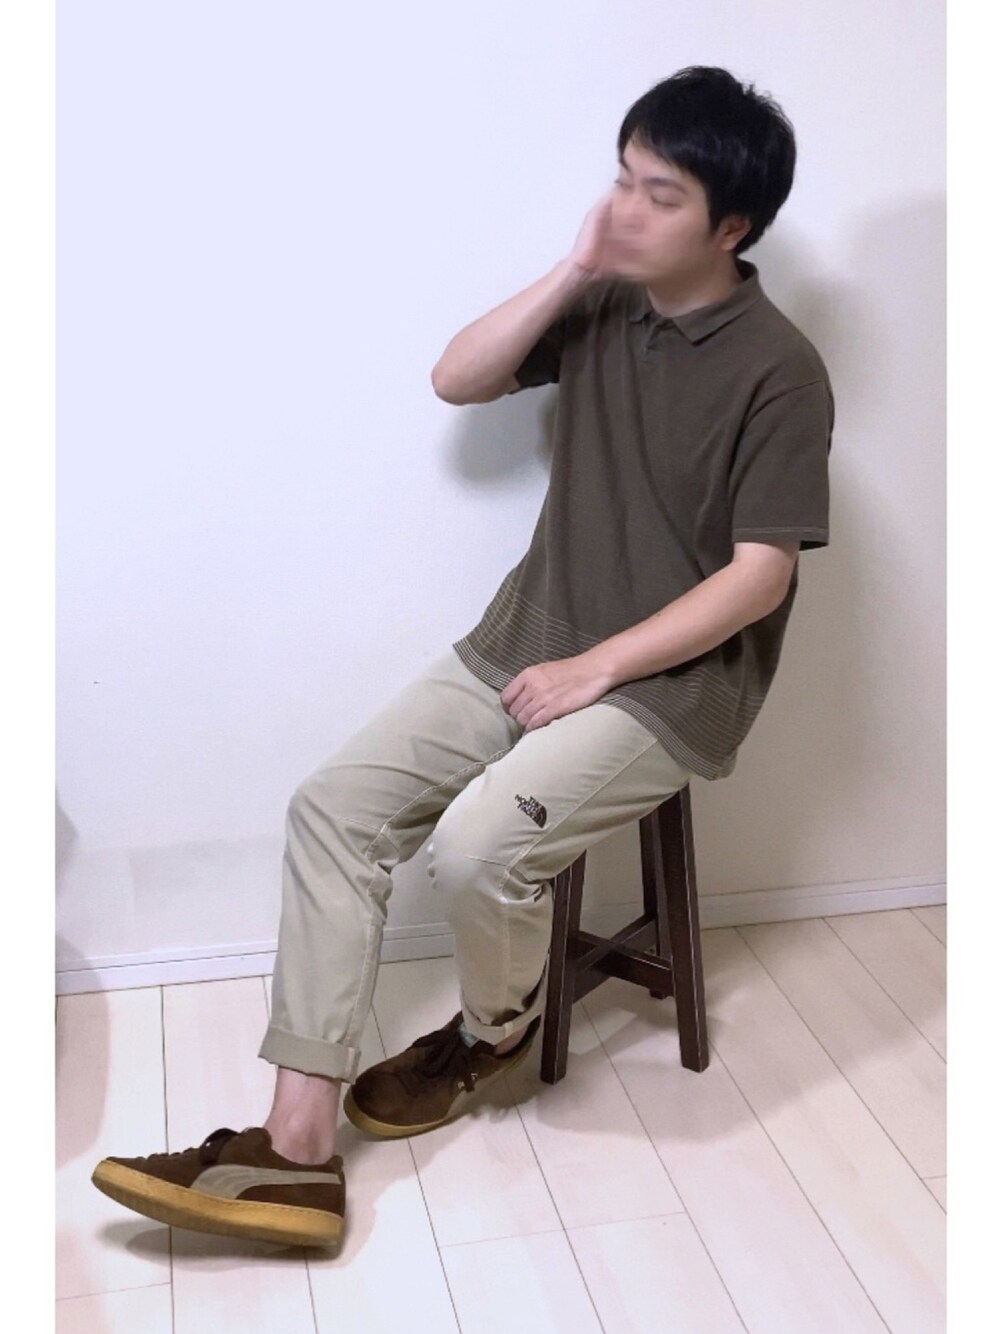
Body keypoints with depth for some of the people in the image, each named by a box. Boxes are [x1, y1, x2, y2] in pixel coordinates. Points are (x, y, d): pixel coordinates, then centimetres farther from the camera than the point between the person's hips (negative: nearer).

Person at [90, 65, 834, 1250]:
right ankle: (297, 1147, -12)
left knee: (478, 844, -29)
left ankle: (496, 1028, 7)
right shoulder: (603, 308, 9)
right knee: (334, 805, -11)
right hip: (520, 644, 6)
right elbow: (455, 381, 4)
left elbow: (761, 574, -14)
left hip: (667, 685, -6)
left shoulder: (777, 371, -10)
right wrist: (571, 272, -5)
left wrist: (595, 669, -18)